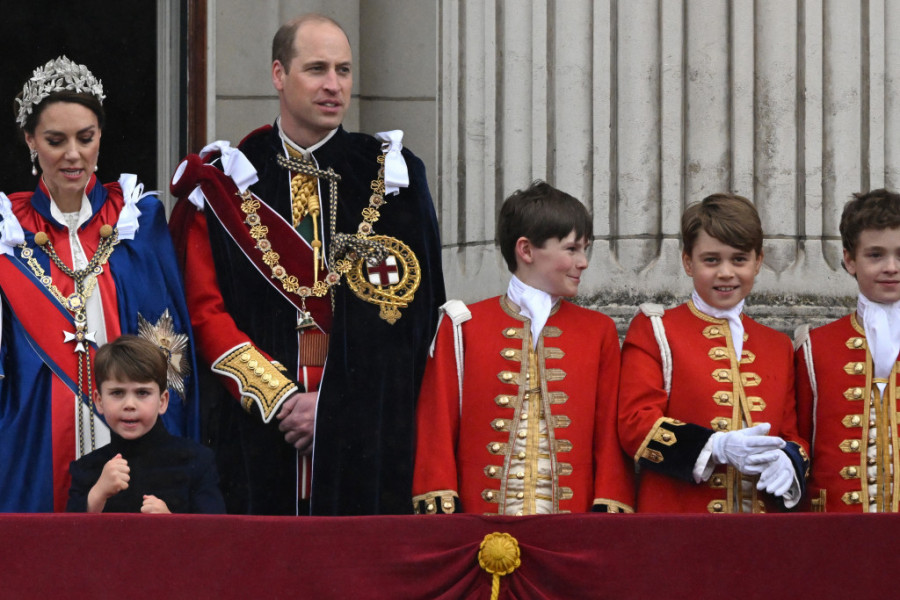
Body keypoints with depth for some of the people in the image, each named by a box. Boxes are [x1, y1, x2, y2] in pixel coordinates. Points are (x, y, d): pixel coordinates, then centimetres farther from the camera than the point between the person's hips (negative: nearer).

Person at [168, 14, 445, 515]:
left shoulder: (392, 177, 7)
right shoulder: (226, 182, 7)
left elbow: (410, 313, 0)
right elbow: (205, 310, 2)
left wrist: (333, 404, -9)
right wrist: (277, 396, -10)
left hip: (366, 432, 0)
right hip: (256, 429, 0)